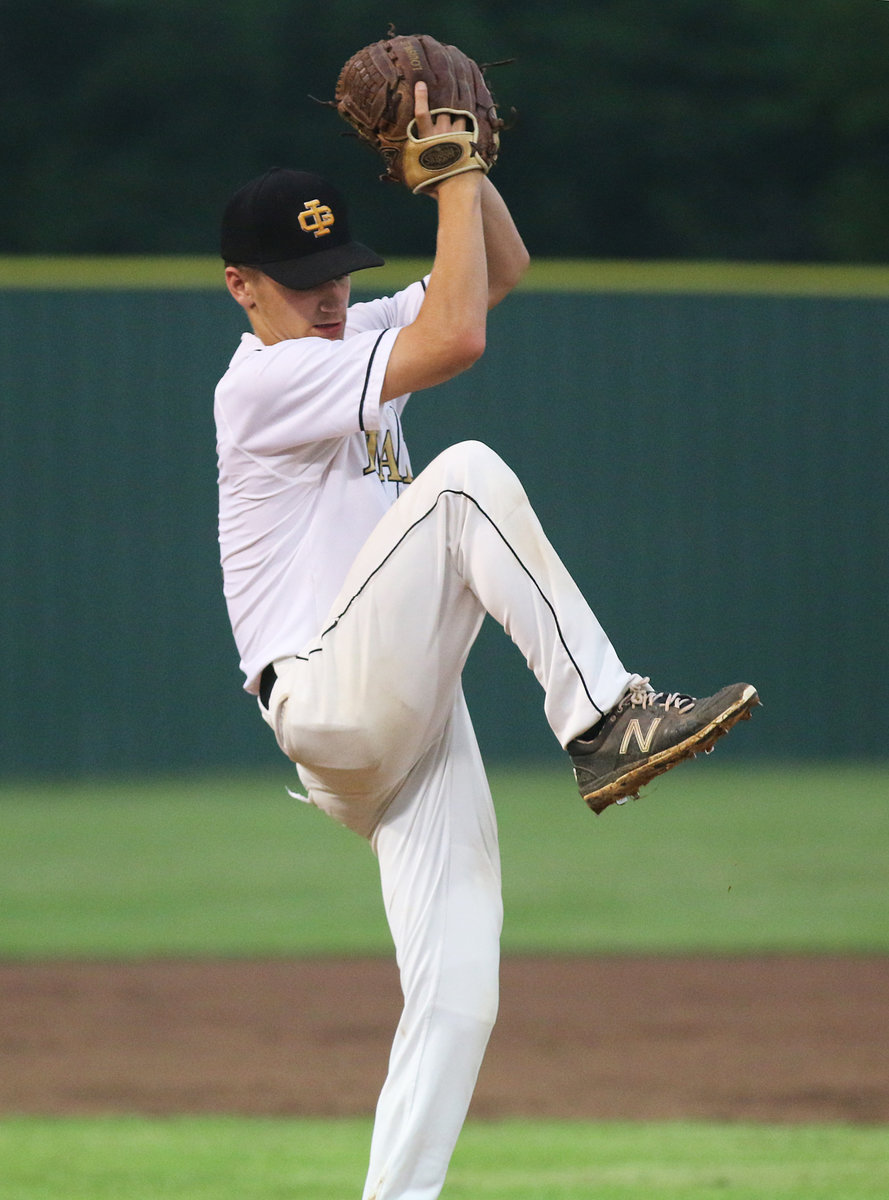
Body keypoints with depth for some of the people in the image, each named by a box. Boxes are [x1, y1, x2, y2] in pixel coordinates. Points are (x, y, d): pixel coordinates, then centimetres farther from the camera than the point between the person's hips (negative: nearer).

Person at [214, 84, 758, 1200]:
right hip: (332, 702, -8)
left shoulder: (348, 339, 19)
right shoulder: (265, 378, -8)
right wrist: (454, 177, -11)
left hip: (413, 727, 8)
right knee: (467, 475, -26)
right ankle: (606, 723, -29)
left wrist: (466, 166, 6)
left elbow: (501, 268, 23)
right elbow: (455, 338, -20)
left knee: (458, 994, -5)